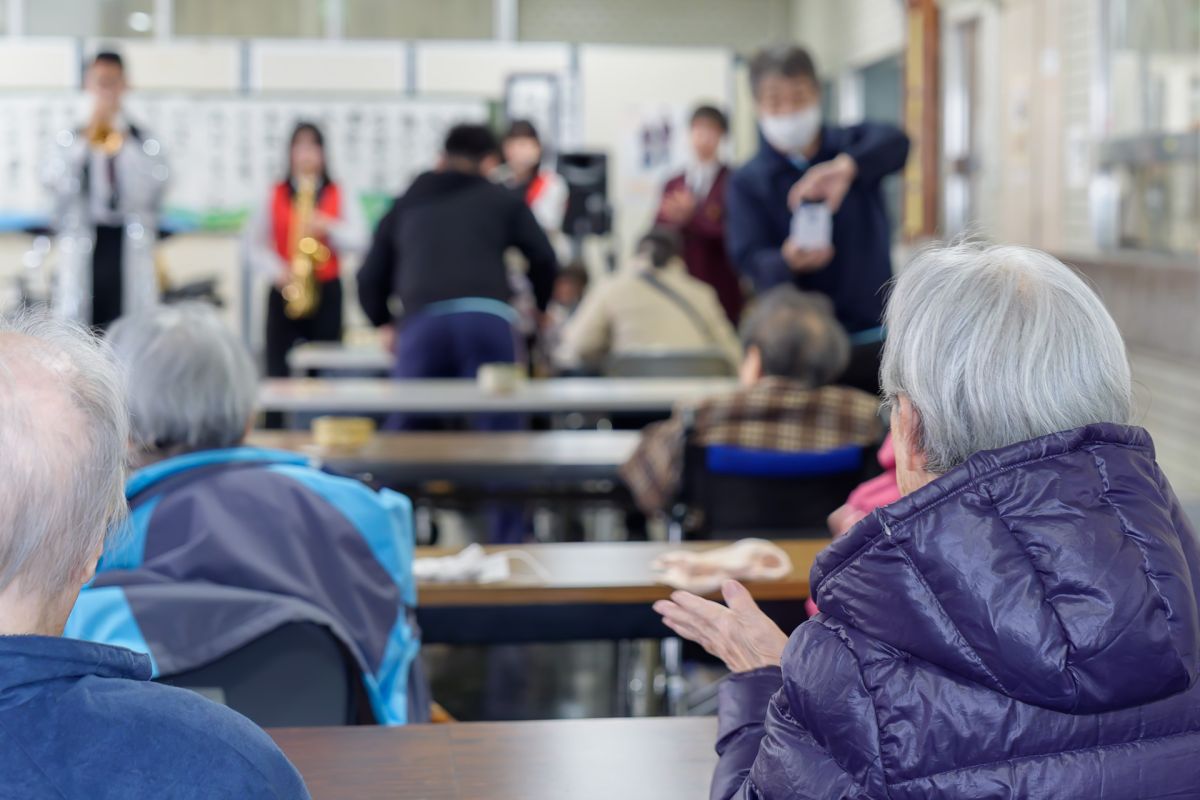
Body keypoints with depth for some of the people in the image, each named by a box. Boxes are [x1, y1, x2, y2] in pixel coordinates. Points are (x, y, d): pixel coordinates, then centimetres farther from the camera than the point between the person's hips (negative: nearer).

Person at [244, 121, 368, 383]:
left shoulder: (339, 195, 8)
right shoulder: (275, 195, 9)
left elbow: (358, 241, 0)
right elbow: (254, 242, 6)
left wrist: (328, 228, -17)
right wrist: (276, 270, -10)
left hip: (326, 290, 0)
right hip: (283, 291, 0)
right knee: (278, 369, -5)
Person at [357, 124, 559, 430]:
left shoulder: (405, 204, 26)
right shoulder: (501, 199, 21)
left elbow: (371, 277, 25)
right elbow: (544, 259, 17)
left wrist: (384, 324, 42)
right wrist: (540, 308, 36)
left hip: (422, 323, 2)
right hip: (487, 319, -1)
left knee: (404, 431, 10)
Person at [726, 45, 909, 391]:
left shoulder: (854, 144, 4)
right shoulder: (747, 183, 1)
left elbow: (894, 142, -18)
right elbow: (752, 261, -11)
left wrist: (847, 167, -40)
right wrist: (789, 261, -34)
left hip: (875, 338, 1)